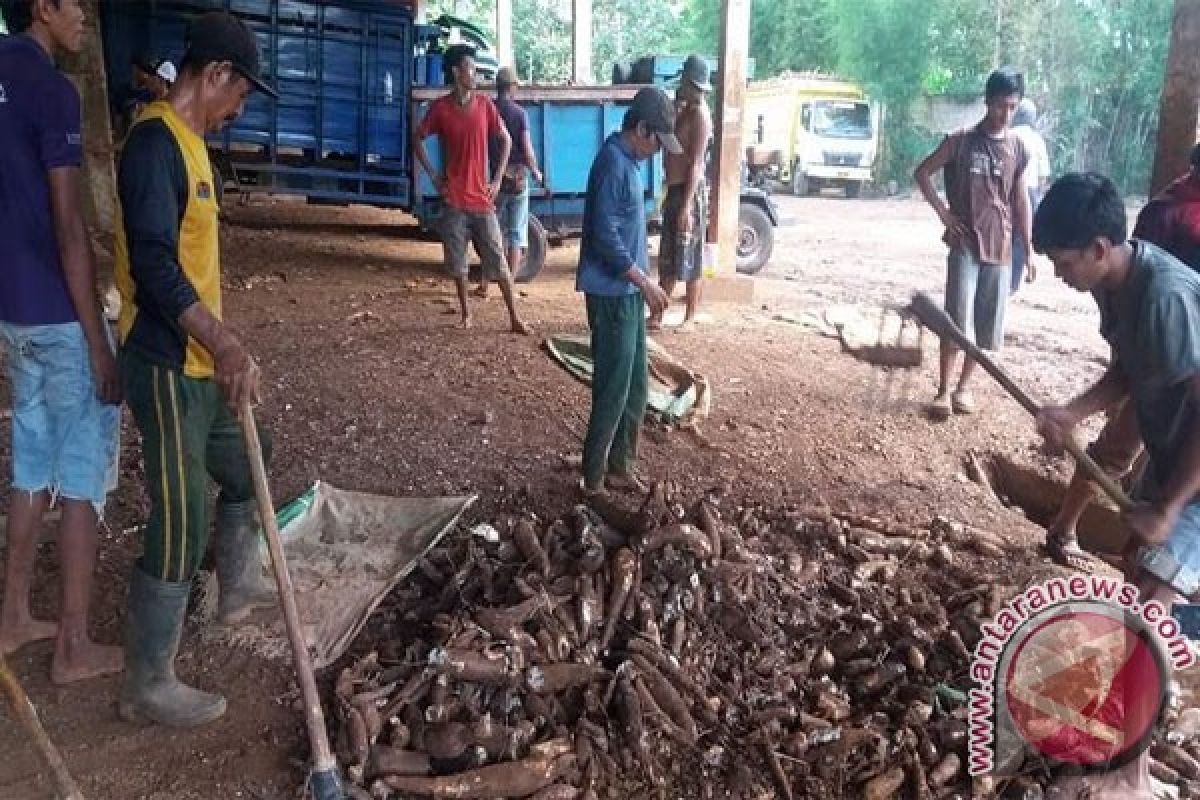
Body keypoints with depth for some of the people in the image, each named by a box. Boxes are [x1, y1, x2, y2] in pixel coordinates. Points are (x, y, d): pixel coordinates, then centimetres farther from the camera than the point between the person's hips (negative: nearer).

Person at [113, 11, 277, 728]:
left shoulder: (188, 142, 13)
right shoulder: (155, 143, -17)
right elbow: (153, 264, -26)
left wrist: (220, 347, 23)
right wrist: (225, 343, -33)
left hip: (199, 360, 10)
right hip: (167, 368, -10)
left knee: (245, 466, 25)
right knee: (182, 525, -4)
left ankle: (239, 589, 46)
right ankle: (149, 686, 12)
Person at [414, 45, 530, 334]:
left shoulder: (485, 105, 1)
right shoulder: (440, 108, -2)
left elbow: (506, 140, 10)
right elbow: (418, 140, 9)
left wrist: (497, 180, 3)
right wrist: (434, 176, 1)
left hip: (482, 198, 0)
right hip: (453, 199, 0)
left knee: (498, 260, -1)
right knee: (457, 261, 7)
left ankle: (515, 318, 3)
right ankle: (466, 313, 23)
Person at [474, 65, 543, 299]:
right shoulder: (519, 113, -8)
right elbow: (527, 148, -11)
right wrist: (536, 172, 5)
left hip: (494, 180, 3)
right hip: (517, 178, -2)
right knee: (516, 234, 5)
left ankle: (483, 284, 11)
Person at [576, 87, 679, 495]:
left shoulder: (628, 161, 13)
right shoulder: (613, 163, -18)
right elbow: (605, 236, -23)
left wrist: (643, 282, 19)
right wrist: (645, 282, -18)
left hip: (627, 290, 10)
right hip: (612, 293, -10)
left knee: (636, 385, 14)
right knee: (614, 387, -2)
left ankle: (620, 466, 25)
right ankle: (595, 476, 10)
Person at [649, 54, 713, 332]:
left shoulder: (699, 114, -14)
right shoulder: (684, 110, 14)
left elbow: (696, 164, -20)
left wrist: (687, 206, -24)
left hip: (690, 194, -9)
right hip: (674, 191, 9)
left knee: (690, 261, -1)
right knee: (667, 259, 13)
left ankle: (690, 319, 8)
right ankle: (657, 315, 19)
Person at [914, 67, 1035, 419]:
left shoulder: (1018, 148, 6)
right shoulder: (961, 141, -4)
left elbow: (1020, 201, 11)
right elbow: (922, 173, 3)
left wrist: (1029, 249, 9)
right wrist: (943, 212, -5)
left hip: (1000, 247, 4)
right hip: (965, 244, -4)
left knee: (987, 322, 6)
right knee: (957, 318, -9)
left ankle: (964, 385, 19)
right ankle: (943, 390, -2)